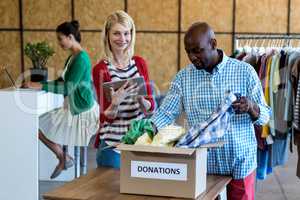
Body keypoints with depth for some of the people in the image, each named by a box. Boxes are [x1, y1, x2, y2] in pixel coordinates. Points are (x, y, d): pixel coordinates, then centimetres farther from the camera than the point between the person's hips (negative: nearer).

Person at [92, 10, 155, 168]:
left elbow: (150, 106, 4)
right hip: (112, 142, -4)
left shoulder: (139, 63, 4)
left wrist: (140, 99, -16)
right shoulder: (101, 69, -8)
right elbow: (105, 117, -8)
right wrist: (115, 102, -27)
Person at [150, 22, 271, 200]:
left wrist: (251, 107, -24)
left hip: (239, 162, -1)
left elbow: (265, 116, -2)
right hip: (202, 163, 1)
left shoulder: (245, 71, -5)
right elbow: (165, 113, -4)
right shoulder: (183, 77, 0)